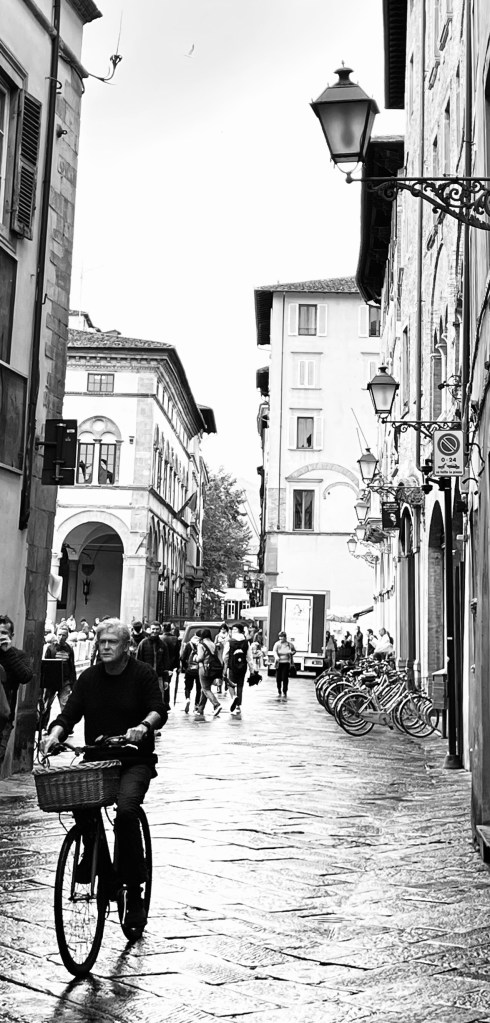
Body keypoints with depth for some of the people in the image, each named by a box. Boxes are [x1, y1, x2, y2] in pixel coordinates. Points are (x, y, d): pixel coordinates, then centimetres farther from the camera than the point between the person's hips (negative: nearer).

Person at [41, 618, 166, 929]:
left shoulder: (143, 674, -1)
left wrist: (144, 725, -33)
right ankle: (91, 851, 2)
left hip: (135, 762, -3)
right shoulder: (89, 677, 9)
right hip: (96, 760, 3)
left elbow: (159, 710, -12)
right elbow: (70, 713, 3)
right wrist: (55, 733, -17)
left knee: (126, 809, -29)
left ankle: (135, 893, -16)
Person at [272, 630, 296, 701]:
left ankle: (284, 693, -1)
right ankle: (279, 692, 20)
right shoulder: (277, 644, 0)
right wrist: (276, 657, -34)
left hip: (286, 663, -1)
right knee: (278, 678, 4)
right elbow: (274, 651, -14)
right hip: (278, 663, 1)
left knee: (285, 678, -7)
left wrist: (292, 652, -8)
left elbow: (294, 651, 16)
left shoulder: (289, 645, 2)